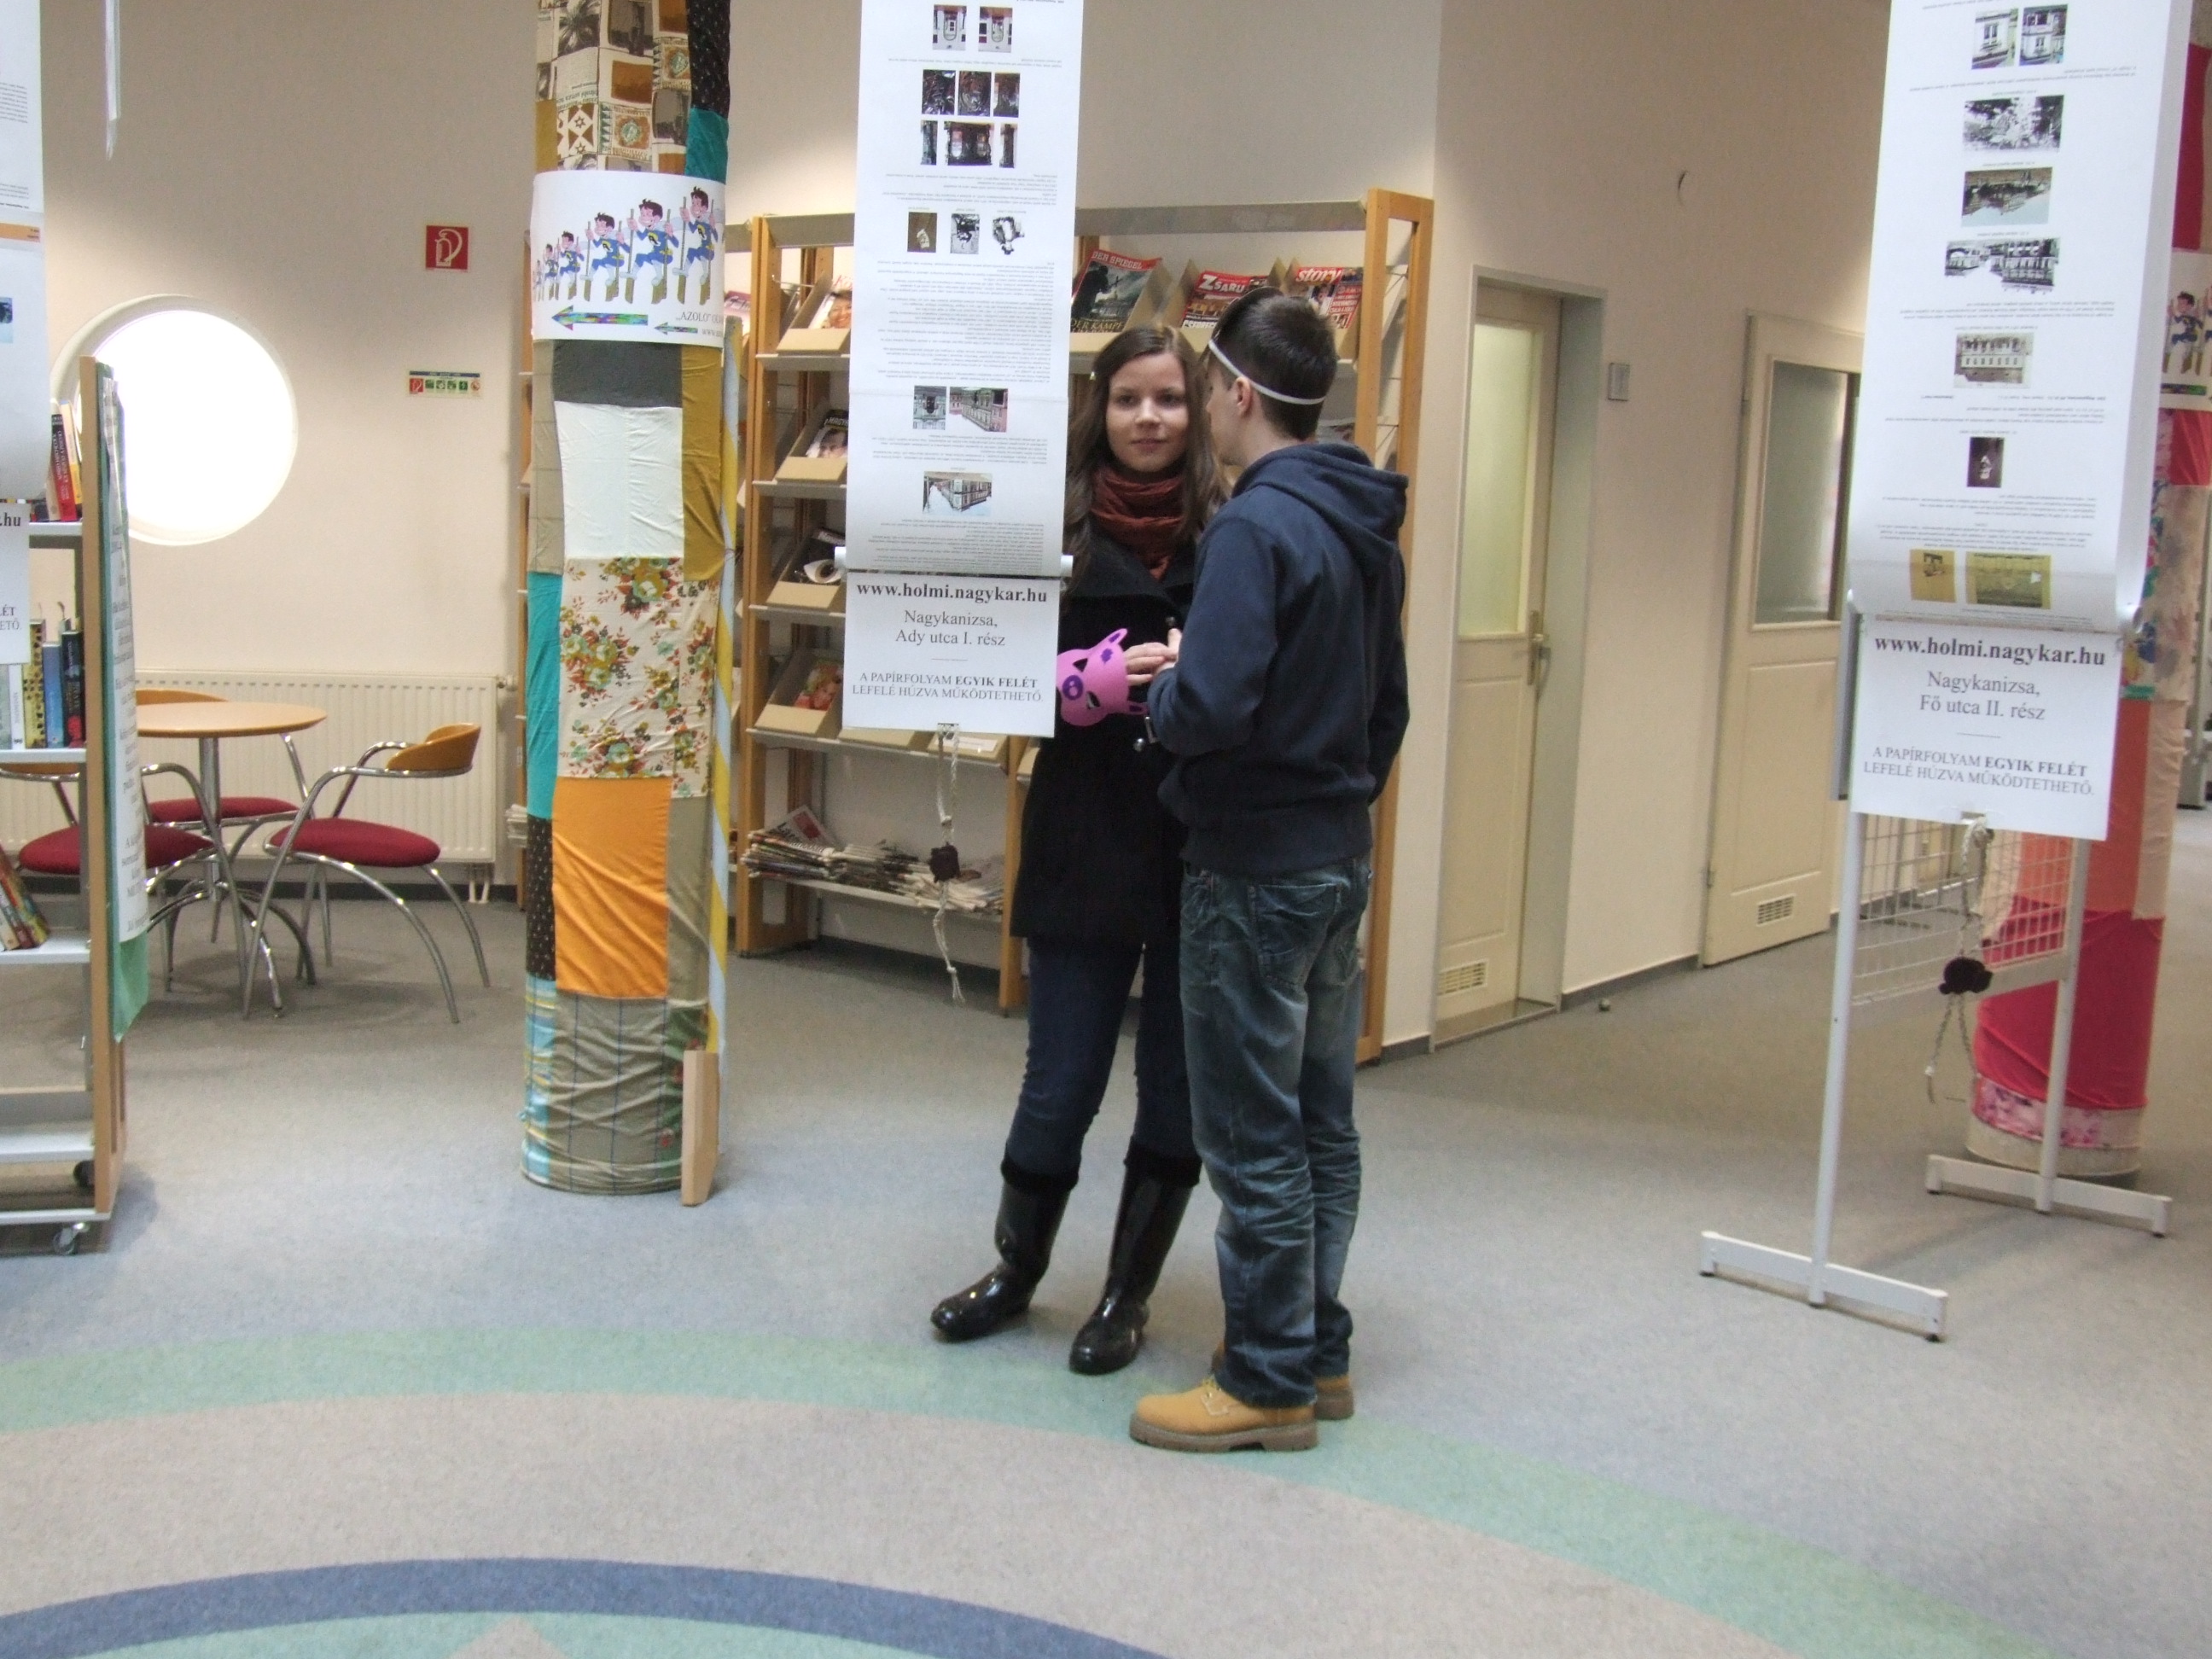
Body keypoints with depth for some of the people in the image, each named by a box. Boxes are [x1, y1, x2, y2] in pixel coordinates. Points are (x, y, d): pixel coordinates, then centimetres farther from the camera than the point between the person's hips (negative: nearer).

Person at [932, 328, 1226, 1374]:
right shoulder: (1057, 530, 1)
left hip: (1202, 845, 0)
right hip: (1085, 842, 1)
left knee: (1177, 1087, 9)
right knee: (1060, 1081, 8)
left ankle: (1129, 1293, 27)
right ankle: (1017, 1269, 32)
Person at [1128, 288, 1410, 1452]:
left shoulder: (1256, 526, -19)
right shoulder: (1368, 529, 10)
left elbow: (1210, 709, -27)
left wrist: (1161, 684, -6)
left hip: (1253, 873, -9)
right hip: (1342, 859, 9)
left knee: (1253, 1137, 1)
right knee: (1320, 1124, 16)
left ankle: (1268, 1381, 12)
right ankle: (1318, 1350, 27)